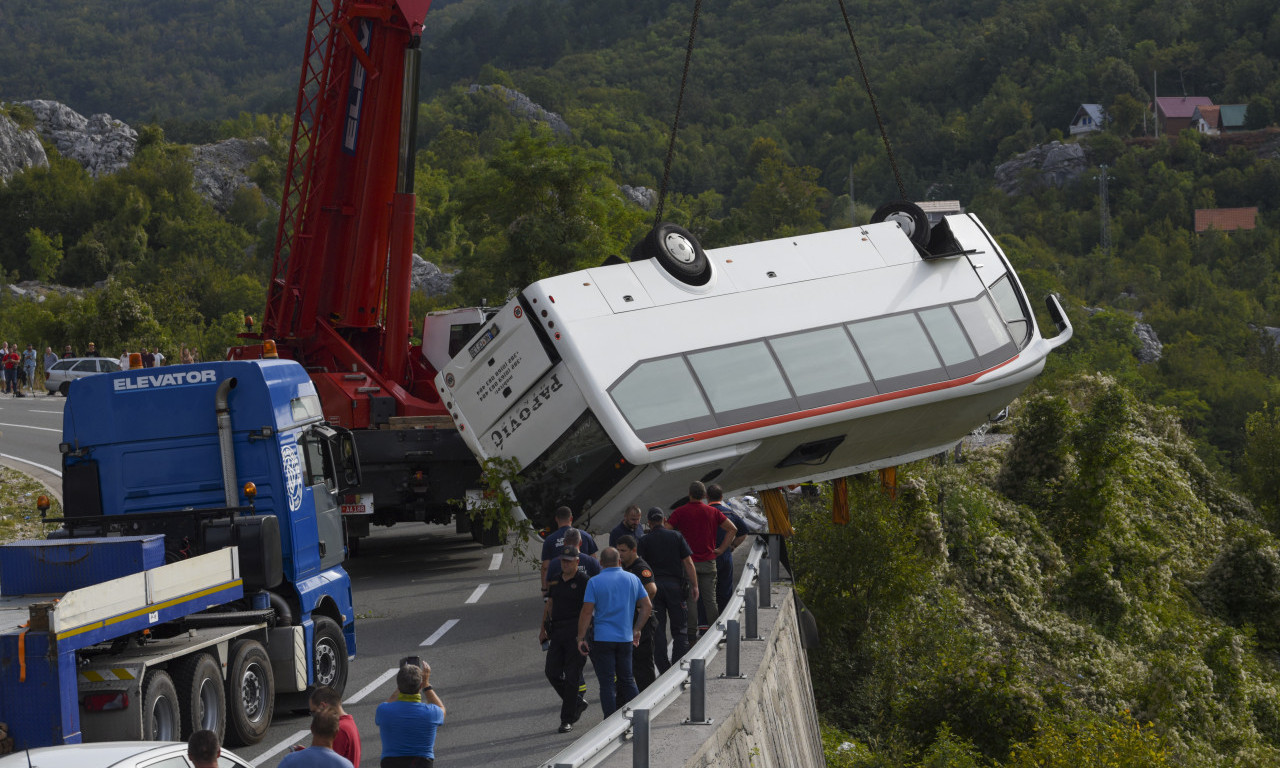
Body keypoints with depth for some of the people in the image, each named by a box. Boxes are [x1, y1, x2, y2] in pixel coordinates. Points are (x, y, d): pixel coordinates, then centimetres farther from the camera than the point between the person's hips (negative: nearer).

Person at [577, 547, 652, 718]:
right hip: (626, 638, 4)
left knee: (606, 683, 1)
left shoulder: (595, 582, -7)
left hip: (602, 638, -4)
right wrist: (636, 630, 17)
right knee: (627, 679, 16)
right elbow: (647, 607, 7)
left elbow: (587, 612, -12)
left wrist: (581, 638, -6)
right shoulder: (632, 580, 5)